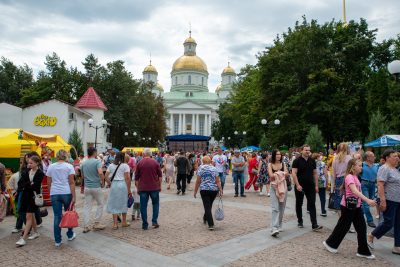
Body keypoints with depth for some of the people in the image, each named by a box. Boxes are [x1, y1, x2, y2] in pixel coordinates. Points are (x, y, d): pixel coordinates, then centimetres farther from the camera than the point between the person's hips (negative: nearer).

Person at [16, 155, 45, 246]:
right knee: (31, 215, 17)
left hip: (34, 196, -6)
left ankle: (23, 239, -6)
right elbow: (20, 183, -1)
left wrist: (25, 185, -9)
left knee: (29, 216, -7)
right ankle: (35, 232, 32)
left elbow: (35, 186, -18)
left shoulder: (40, 173, -11)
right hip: (26, 195, 6)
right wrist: (29, 184, -16)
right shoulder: (27, 171, 6)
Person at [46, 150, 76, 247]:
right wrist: (74, 196, -6)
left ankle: (57, 240, 10)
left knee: (57, 216, 5)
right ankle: (70, 235, 28)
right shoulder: (69, 166, -3)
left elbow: (49, 182, 8)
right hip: (66, 193, -2)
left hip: (54, 193, 2)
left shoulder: (51, 167, 7)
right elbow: (71, 182, -8)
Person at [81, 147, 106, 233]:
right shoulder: (97, 161, -11)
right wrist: (102, 182, -12)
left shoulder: (84, 163, 8)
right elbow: (100, 172, -25)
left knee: (87, 206, 8)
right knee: (100, 204, 12)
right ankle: (96, 223, 13)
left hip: (87, 187, 5)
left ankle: (86, 226, 8)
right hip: (96, 186, -5)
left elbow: (82, 176, 16)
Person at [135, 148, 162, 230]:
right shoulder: (155, 162, 0)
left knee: (143, 206, 6)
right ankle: (154, 221, 10)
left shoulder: (140, 163, 0)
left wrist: (137, 188, 12)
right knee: (155, 204, 16)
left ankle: (145, 224, 8)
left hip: (143, 188, 0)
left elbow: (136, 178, 3)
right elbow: (160, 176, 3)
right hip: (154, 187, 0)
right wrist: (159, 185, 13)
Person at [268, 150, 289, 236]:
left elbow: (287, 174, -5)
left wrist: (276, 174, -12)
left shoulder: (283, 164, 9)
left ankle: (279, 226, 25)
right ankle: (274, 229, -19)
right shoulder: (270, 165, 1)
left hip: (283, 187, 4)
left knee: (281, 208, 10)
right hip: (274, 187, -3)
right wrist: (282, 174, -5)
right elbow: (271, 175, -12)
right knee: (275, 208, -13)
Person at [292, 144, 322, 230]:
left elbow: (315, 174, 12)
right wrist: (297, 185, -19)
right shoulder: (297, 161, -7)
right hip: (300, 186, -3)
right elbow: (294, 173, -12)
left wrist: (316, 185, 7)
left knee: (312, 205, -2)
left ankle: (314, 225, -3)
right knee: (299, 204, 10)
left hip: (310, 186, 3)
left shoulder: (312, 161, 7)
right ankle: (300, 221, 25)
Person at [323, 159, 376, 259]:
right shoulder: (349, 177, -20)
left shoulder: (355, 177, 10)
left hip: (356, 206, 9)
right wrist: (367, 200, -41)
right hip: (348, 206, -9)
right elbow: (355, 191, -33)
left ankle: (363, 251, 17)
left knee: (362, 228, 8)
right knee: (343, 226, 5)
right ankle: (330, 243, 23)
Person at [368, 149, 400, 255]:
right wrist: (383, 201, -26)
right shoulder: (384, 169, -13)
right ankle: (371, 236, 15)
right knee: (388, 223, -4)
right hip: (389, 201, -9)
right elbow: (380, 185, -21)